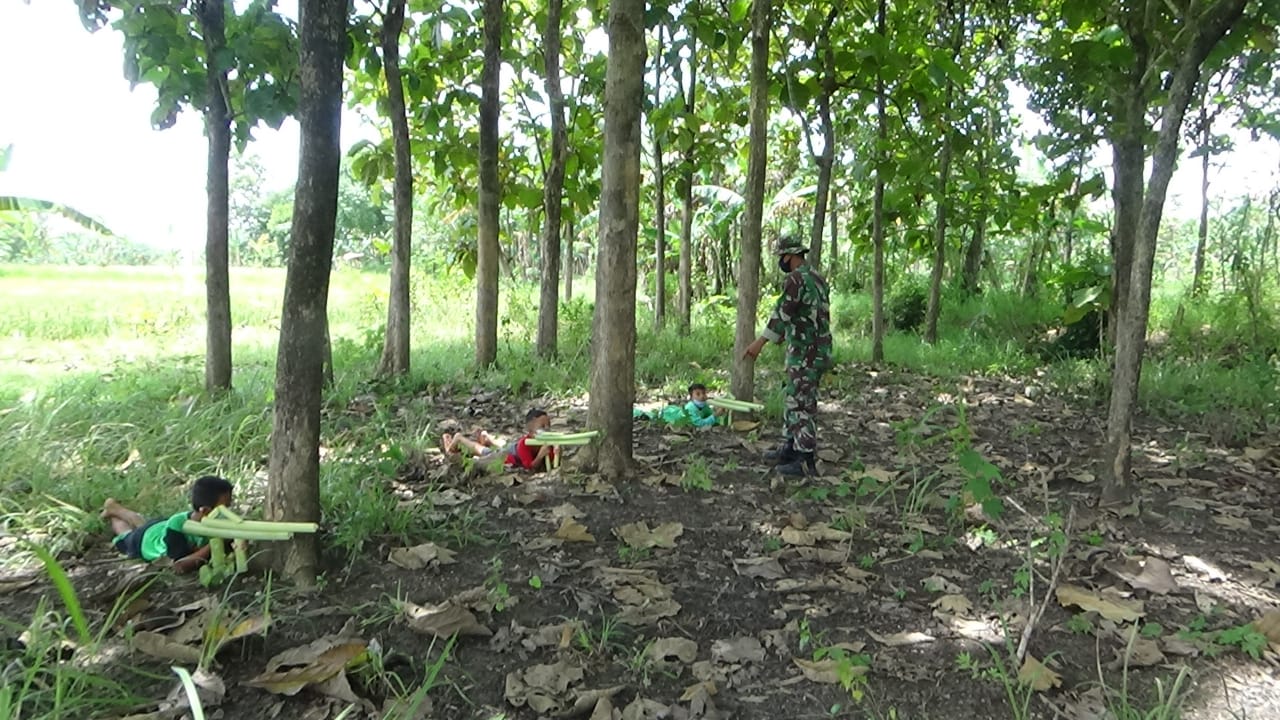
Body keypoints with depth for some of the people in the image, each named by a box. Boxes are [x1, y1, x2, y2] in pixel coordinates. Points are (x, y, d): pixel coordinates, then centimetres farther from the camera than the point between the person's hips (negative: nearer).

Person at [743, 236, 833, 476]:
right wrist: (787, 335, 37)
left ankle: (806, 460, -1)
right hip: (818, 350, 10)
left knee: (802, 404, -5)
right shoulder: (817, 278, 17)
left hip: (805, 353, -10)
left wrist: (760, 342, -26)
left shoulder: (796, 278, -15)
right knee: (794, 399, 16)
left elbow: (783, 312, -23)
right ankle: (790, 448, 23)